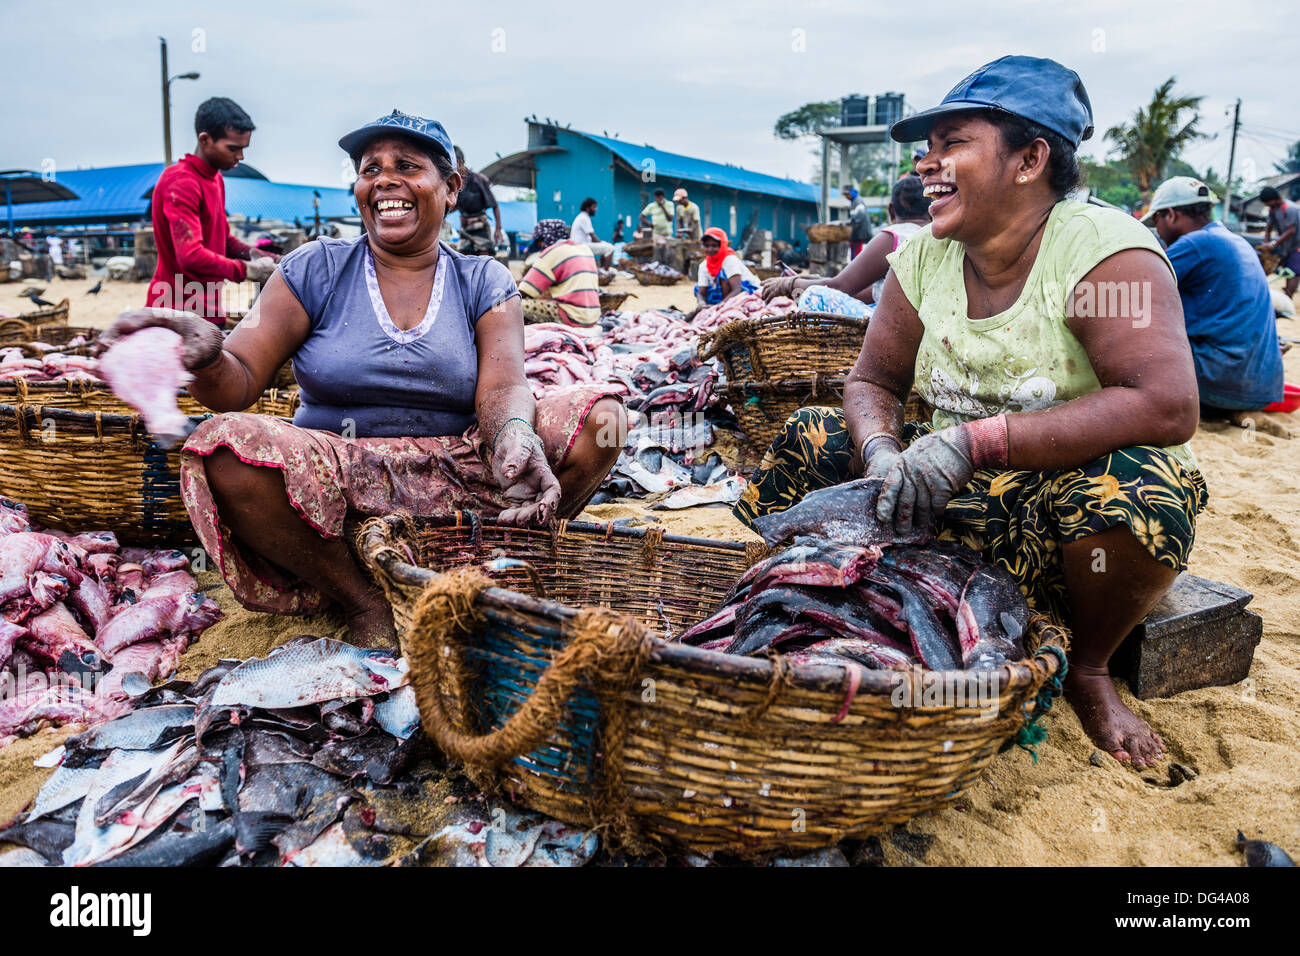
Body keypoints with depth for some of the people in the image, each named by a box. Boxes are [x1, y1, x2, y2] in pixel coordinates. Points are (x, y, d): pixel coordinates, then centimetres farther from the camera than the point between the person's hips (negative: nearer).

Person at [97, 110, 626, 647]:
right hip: (337, 485, 0)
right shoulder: (315, 270, 5)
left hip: (455, 478, 1)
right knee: (222, 446, -30)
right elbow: (240, 382, -3)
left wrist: (515, 436, -35)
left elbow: (502, 387, -10)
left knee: (601, 417, -18)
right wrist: (207, 357, -29)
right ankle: (362, 600, -12)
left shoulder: (484, 283, 7)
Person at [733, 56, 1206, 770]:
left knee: (1135, 485, -37)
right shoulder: (924, 256, -1)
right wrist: (882, 449, -21)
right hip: (959, 492, 5)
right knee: (811, 439, -8)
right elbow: (872, 381, 3)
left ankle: (1089, 668, -6)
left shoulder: (1103, 247, -18)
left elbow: (1168, 407, -30)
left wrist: (975, 441, -32)